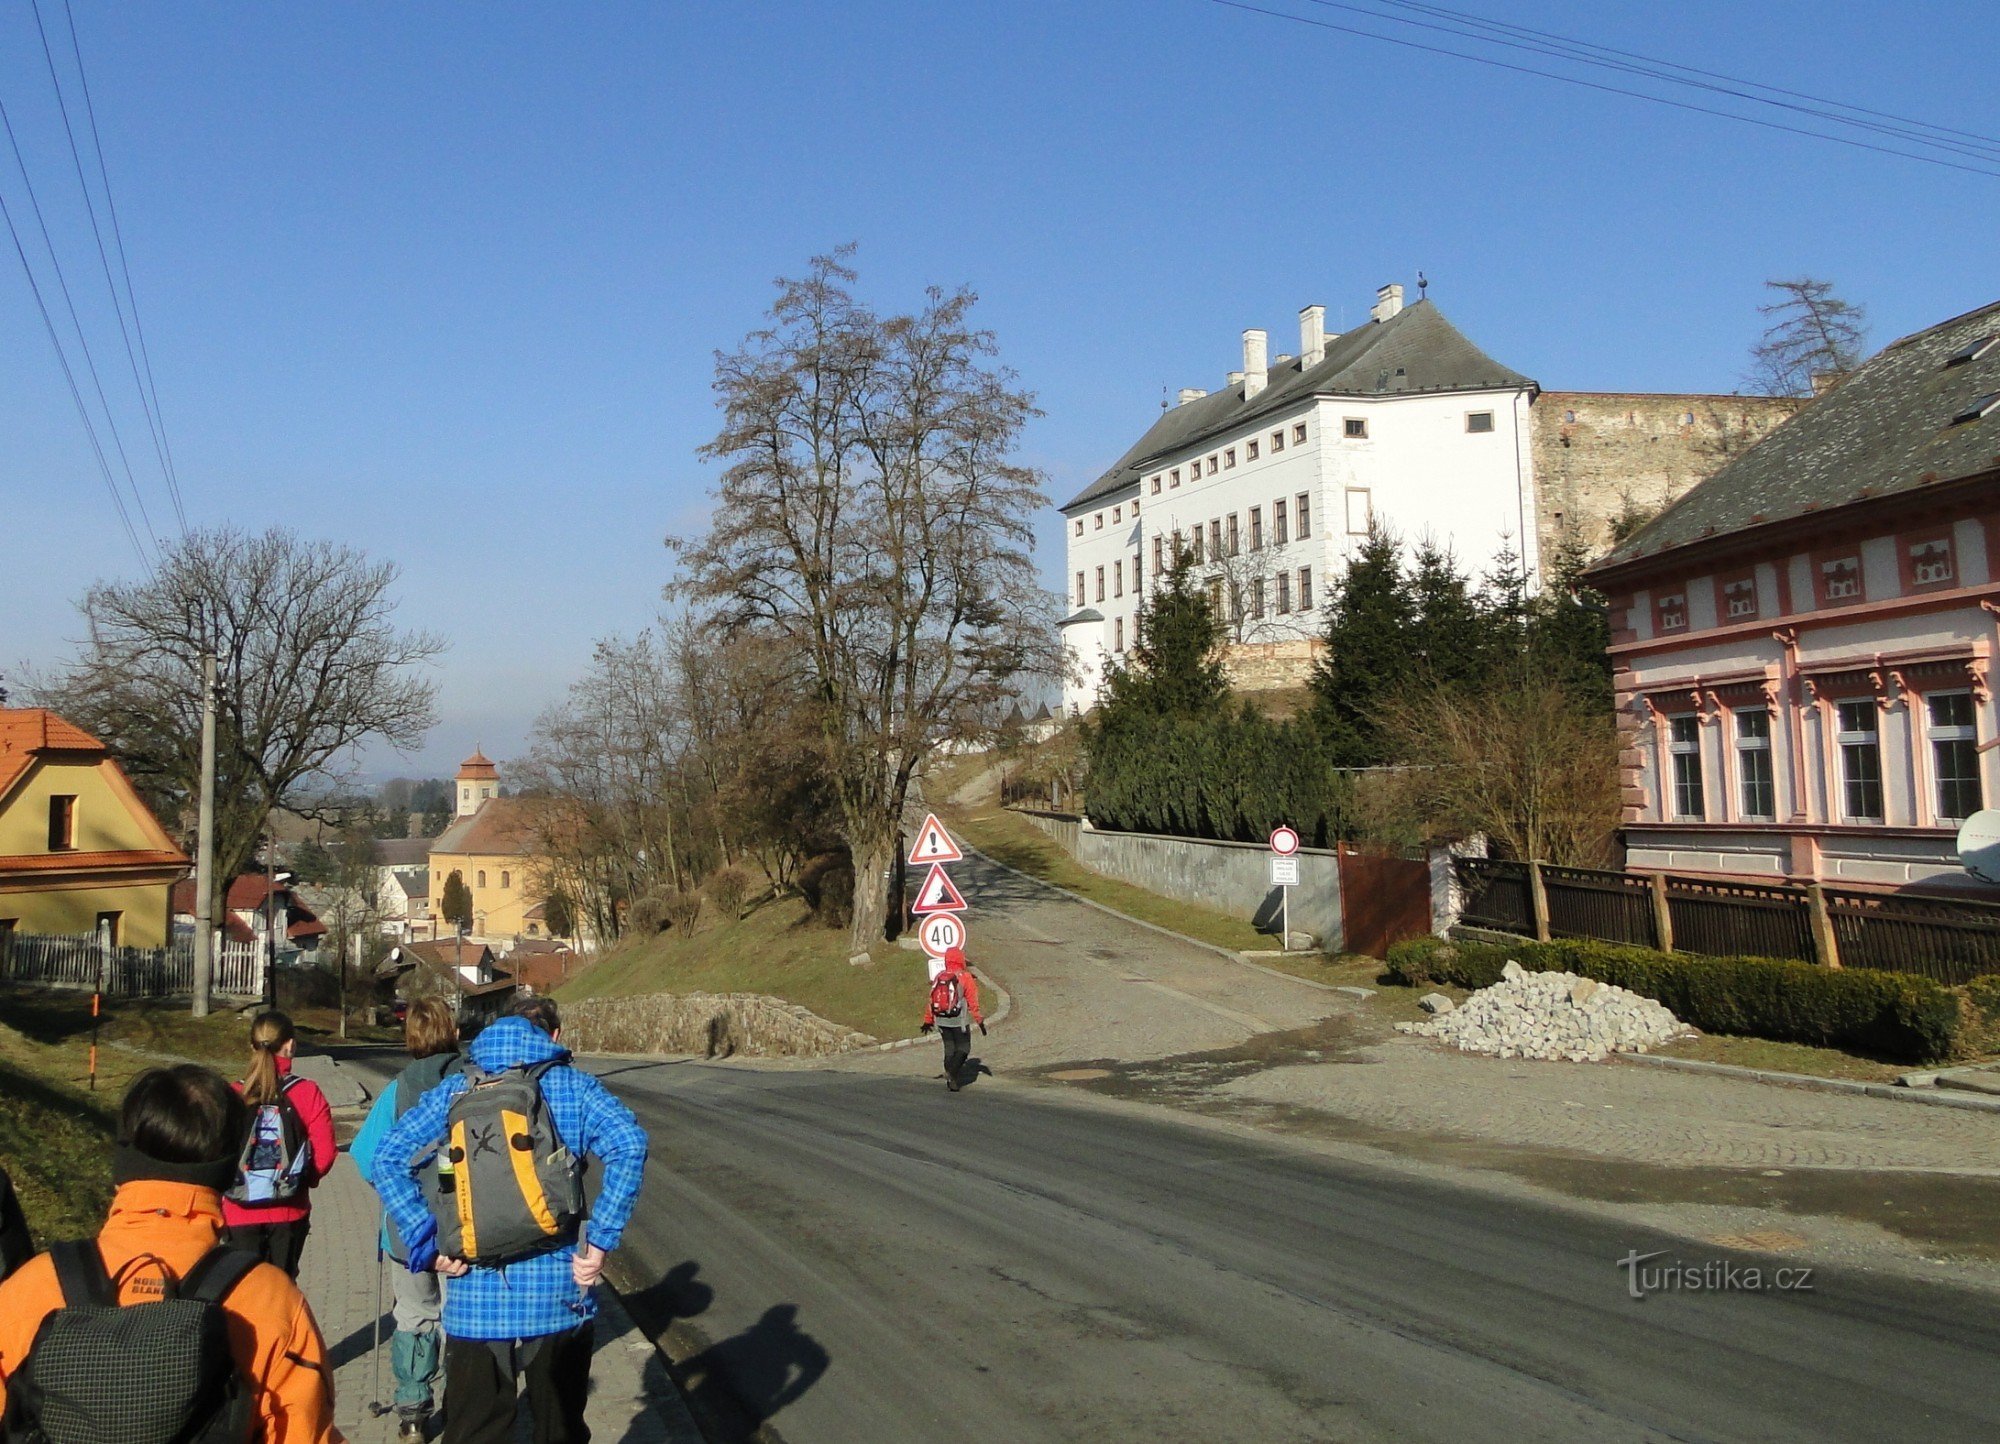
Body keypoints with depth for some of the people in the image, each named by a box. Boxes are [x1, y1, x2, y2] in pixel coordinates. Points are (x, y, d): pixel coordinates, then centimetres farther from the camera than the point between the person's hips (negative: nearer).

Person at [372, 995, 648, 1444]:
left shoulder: (457, 1090, 6)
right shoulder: (573, 1086, 0)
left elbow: (389, 1159, -3)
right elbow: (628, 1144, -17)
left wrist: (428, 1244, -4)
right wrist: (601, 1239, -13)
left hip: (476, 1294, 1)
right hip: (558, 1292, -1)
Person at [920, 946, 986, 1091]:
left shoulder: (939, 977, 3)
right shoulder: (965, 977, -10)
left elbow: (931, 1000, 7)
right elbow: (973, 1003, -9)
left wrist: (928, 1020, 16)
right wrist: (980, 1021, -2)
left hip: (941, 1021, 4)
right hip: (959, 1021, -4)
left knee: (949, 1049, 15)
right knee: (963, 1049, 7)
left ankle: (951, 1079, 16)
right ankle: (952, 1072, -14)